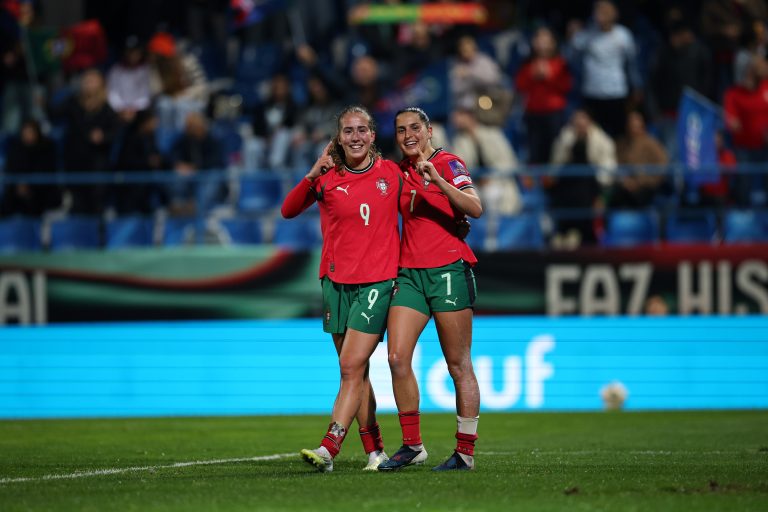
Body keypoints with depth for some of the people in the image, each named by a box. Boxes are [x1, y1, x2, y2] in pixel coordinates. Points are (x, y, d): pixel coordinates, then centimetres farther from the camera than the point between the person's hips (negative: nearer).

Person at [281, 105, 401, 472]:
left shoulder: (392, 173, 2)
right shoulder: (328, 177, 2)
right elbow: (288, 211, -7)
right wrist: (312, 176, -18)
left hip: (377, 281, -3)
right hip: (336, 281, 3)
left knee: (351, 367, -13)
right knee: (356, 371, 7)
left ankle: (329, 448, -19)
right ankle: (375, 451, 15)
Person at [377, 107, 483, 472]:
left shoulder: (448, 164, -4)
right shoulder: (400, 172, 14)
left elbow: (475, 209, -19)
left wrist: (437, 180, -29)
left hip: (448, 270, -6)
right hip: (410, 273, 6)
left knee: (459, 366, -1)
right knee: (397, 357, -8)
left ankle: (465, 452, 4)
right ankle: (412, 445, 1)